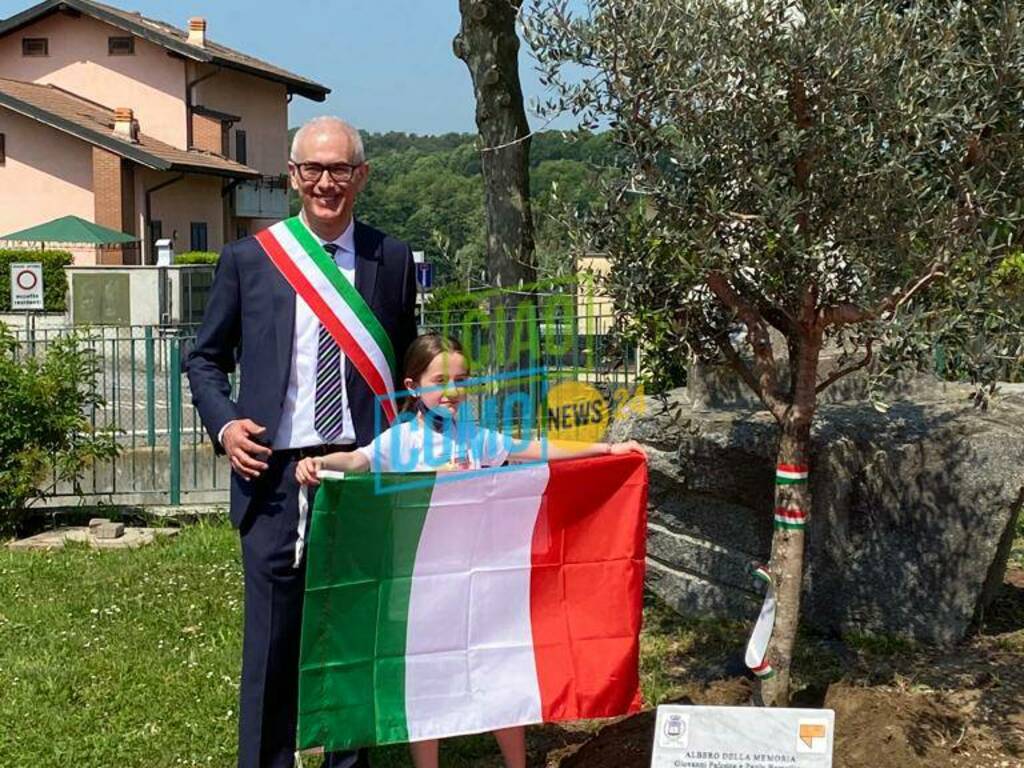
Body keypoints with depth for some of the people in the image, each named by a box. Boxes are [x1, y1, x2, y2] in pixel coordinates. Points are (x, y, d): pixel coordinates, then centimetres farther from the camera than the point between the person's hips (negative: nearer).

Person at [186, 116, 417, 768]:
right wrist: (225, 424, -6)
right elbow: (206, 358, 12)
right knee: (273, 635, 1)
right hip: (276, 473, -1)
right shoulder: (248, 259, 4)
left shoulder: (392, 260, 6)